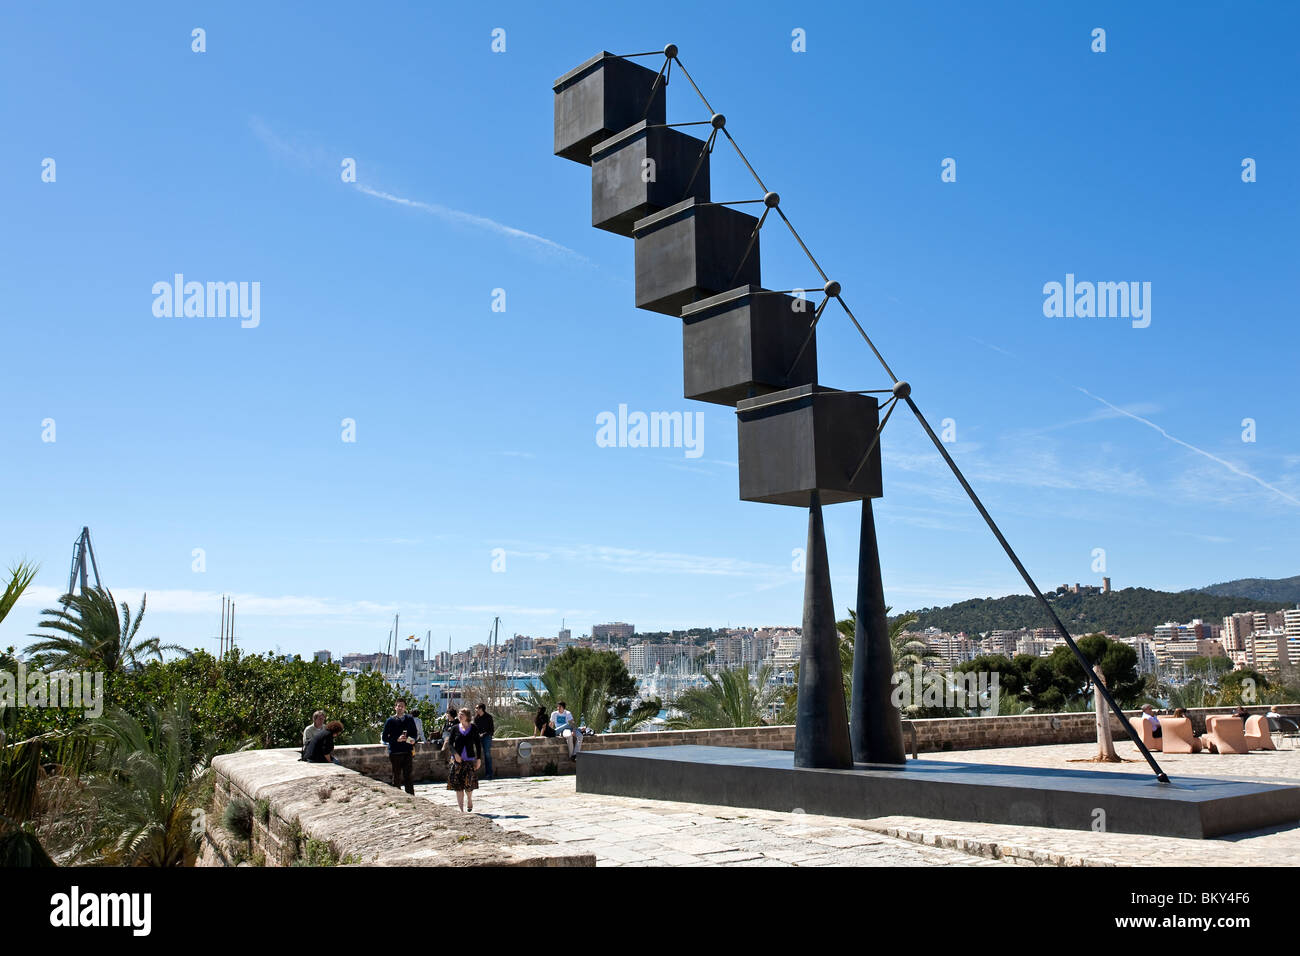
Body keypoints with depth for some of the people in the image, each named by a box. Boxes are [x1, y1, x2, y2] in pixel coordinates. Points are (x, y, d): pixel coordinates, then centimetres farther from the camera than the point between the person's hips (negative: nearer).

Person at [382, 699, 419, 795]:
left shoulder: (409, 719, 9)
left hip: (407, 752, 2)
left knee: (408, 776, 2)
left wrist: (413, 740, -6)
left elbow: (414, 733, 17)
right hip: (395, 753, -2)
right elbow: (384, 737, -1)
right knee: (396, 777, 4)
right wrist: (397, 739, -15)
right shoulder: (390, 721, 0)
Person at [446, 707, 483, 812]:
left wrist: (479, 759, 2)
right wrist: (455, 754, -12)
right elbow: (450, 743, 4)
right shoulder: (455, 728, 4)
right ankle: (460, 807, 4)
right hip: (458, 760, 1)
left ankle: (469, 802, 26)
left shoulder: (473, 728, 3)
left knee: (469, 784, -2)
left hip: (470, 759, -1)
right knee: (458, 785, -2)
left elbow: (478, 744, 6)